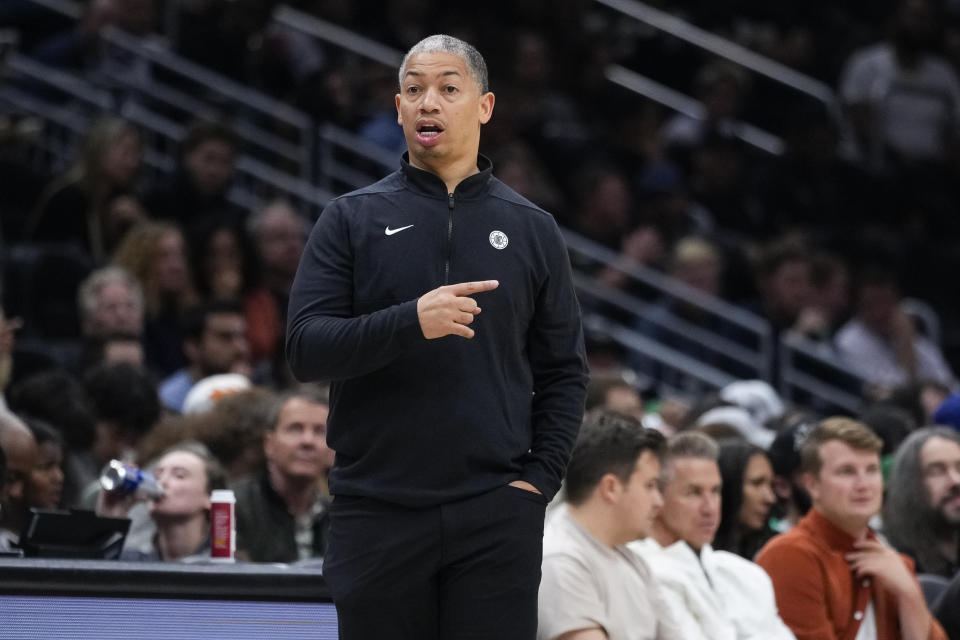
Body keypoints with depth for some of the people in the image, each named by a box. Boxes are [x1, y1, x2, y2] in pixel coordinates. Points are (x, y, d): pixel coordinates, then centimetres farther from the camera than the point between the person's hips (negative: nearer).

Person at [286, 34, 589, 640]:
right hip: (378, 514, -1)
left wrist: (539, 477, 0)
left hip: (497, 514, 1)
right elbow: (305, 349, -4)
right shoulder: (351, 220, 6)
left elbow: (564, 371, 13)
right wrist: (410, 322, -19)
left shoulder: (531, 228, 10)